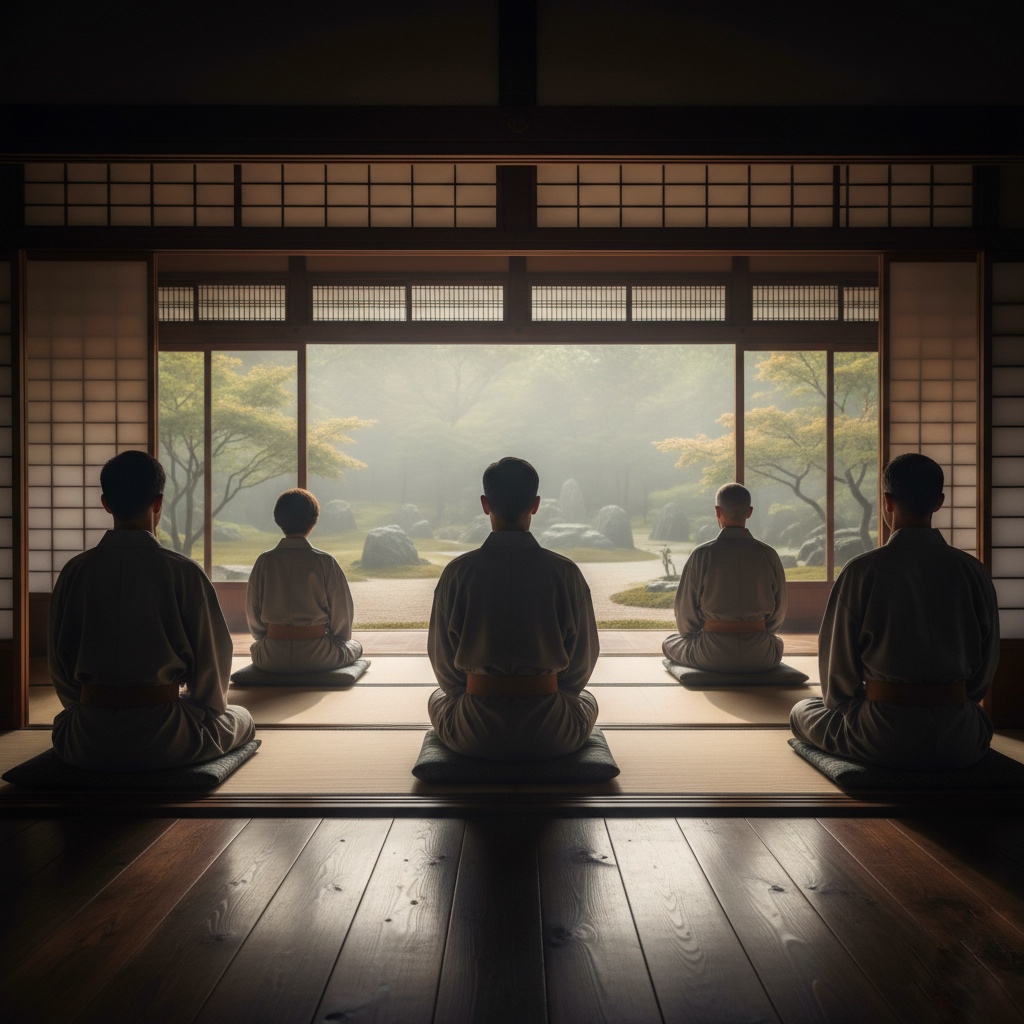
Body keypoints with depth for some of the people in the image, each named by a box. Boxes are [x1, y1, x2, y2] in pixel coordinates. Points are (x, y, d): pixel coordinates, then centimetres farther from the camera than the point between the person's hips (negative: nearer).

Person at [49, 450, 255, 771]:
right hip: (161, 736, -4)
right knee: (242, 719, 23)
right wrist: (209, 706, 15)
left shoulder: (75, 571, -4)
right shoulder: (183, 572, -13)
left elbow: (60, 658, 5)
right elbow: (212, 656, -6)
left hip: (86, 743, 4)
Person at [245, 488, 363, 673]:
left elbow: (253, 612, 4)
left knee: (256, 647, 37)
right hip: (318, 657, -2)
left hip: (271, 658, 3)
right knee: (355, 646, 27)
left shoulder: (264, 561, -4)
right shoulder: (325, 562, -11)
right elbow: (341, 613, -4)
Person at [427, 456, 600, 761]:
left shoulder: (457, 572, -8)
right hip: (552, 736, 0)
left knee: (437, 698, 33)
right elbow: (583, 659, 1)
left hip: (474, 736, 0)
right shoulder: (565, 572, -9)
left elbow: (442, 660, 1)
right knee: (586, 700, 33)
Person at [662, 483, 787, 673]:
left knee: (669, 642, 28)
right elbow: (778, 614, 7)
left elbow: (686, 614, -2)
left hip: (712, 656, -3)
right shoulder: (768, 554, -3)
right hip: (761, 657, 3)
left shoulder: (701, 554, -9)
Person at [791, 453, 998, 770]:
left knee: (802, 712, 24)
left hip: (883, 739, -3)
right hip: (960, 744, 4)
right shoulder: (973, 571, -1)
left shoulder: (862, 571, -10)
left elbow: (839, 666, -3)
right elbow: (985, 671, 8)